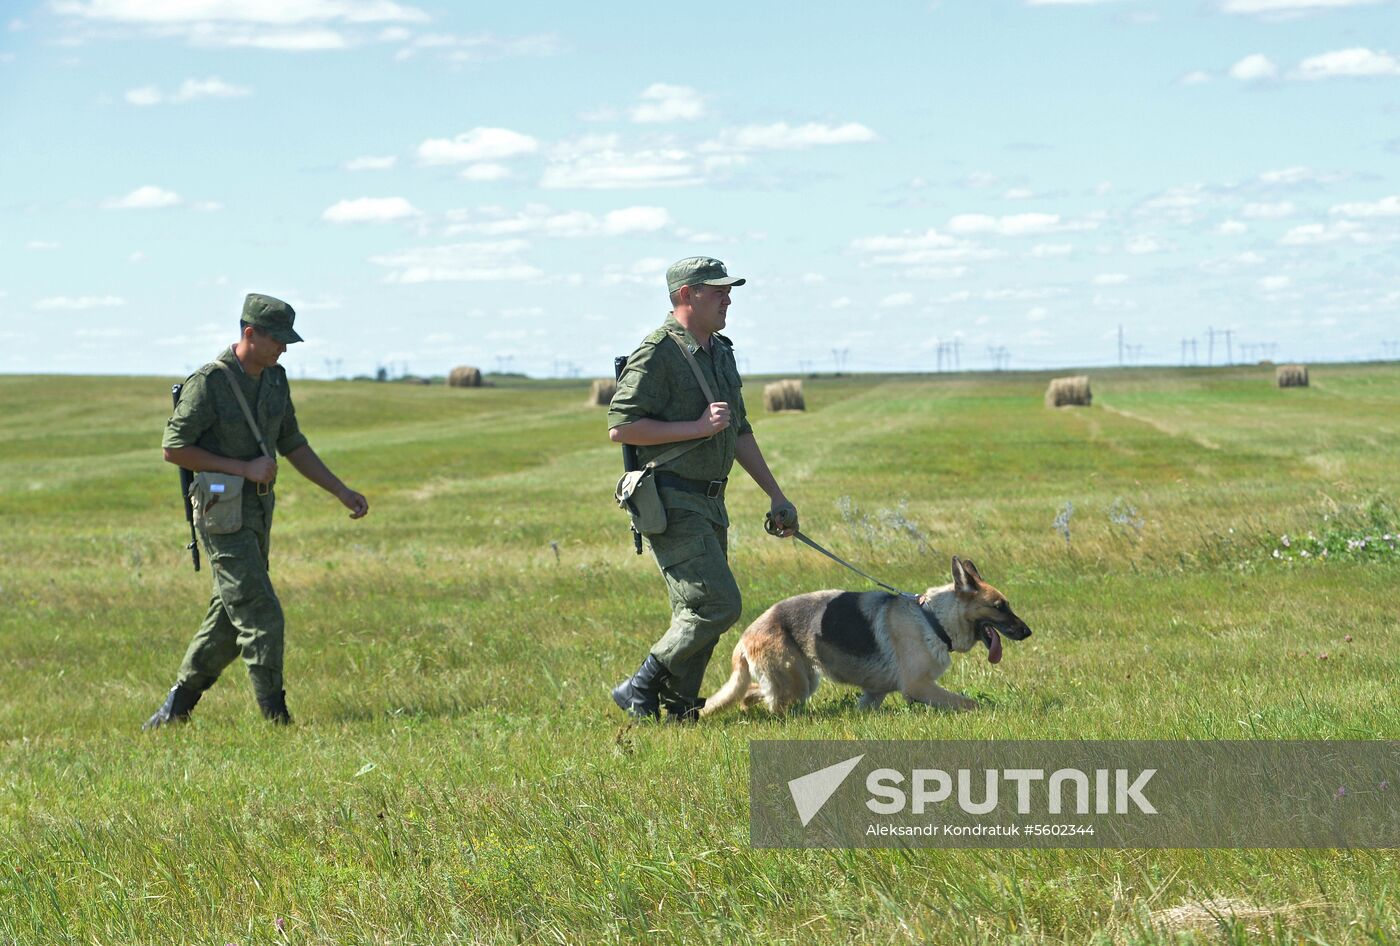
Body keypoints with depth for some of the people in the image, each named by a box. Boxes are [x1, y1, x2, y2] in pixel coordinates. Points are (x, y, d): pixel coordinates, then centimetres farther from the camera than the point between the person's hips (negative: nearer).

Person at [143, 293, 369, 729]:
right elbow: (175, 448, -16)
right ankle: (275, 719, -8)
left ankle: (176, 707, 23)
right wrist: (243, 468, -18)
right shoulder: (209, 382, -16)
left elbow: (293, 445, 18)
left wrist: (342, 491, 12)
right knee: (260, 613, -11)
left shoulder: (274, 380, 8)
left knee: (231, 618, 13)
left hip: (257, 512, 9)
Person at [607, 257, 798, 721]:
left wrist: (775, 495, 23)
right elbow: (620, 426, -18)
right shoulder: (659, 352, -12)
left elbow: (739, 432, 25)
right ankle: (640, 690, -4)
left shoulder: (720, 353, 17)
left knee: (698, 616, 9)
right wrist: (695, 427, -19)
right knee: (718, 604, -14)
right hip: (671, 503, -9)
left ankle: (677, 709, 14)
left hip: (709, 503, 9)